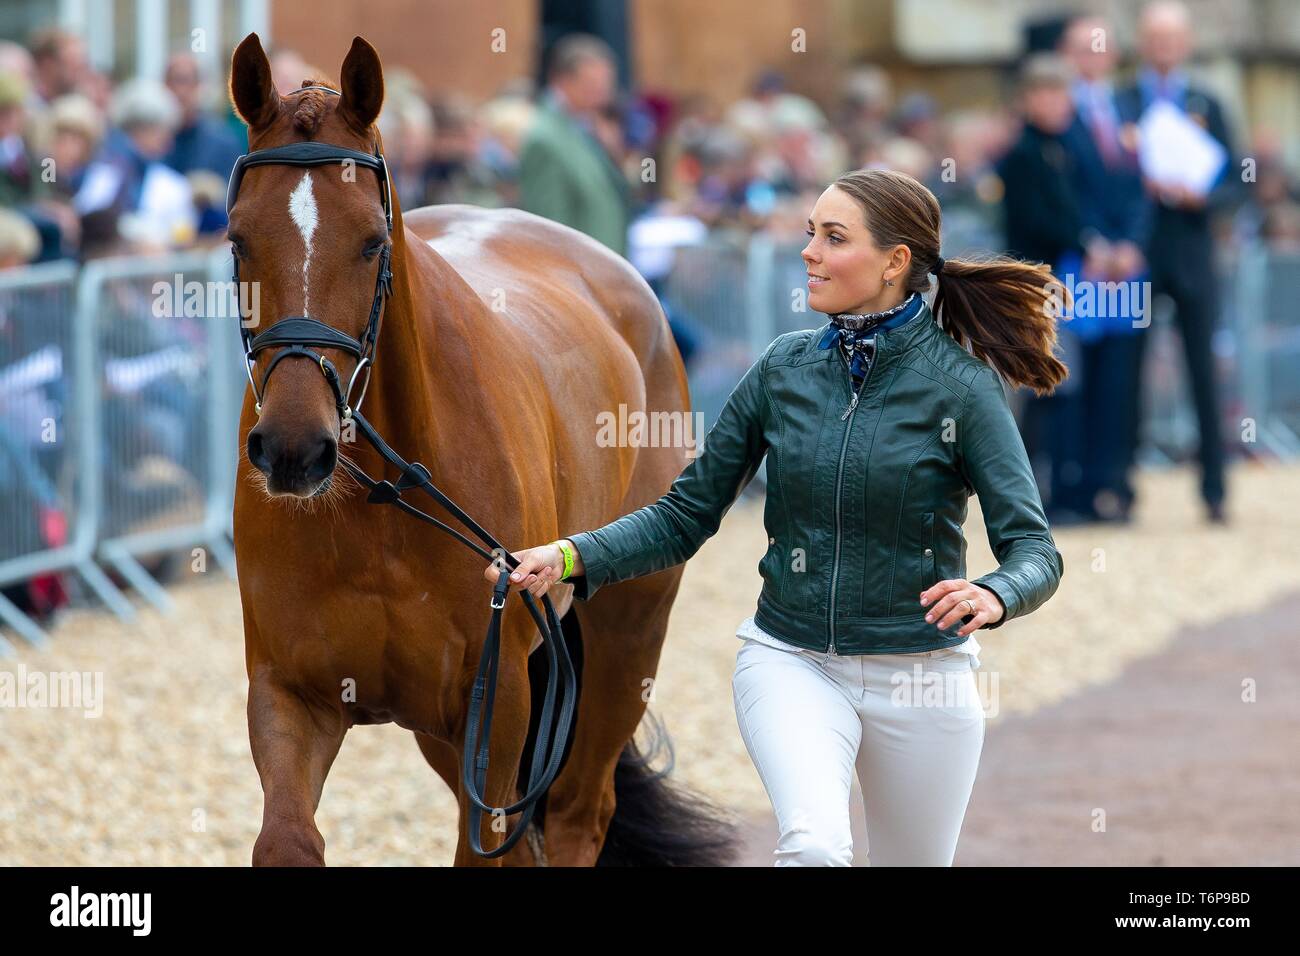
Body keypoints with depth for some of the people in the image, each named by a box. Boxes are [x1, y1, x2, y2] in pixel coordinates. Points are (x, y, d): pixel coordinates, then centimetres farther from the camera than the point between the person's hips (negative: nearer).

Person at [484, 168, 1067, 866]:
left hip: (921, 673, -1)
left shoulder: (961, 385, -9)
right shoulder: (785, 367, 2)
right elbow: (685, 515, 5)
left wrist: (991, 597, -37)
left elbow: (1034, 551, -15)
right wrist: (572, 557, -10)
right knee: (814, 845, -28)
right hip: (791, 660, 1)